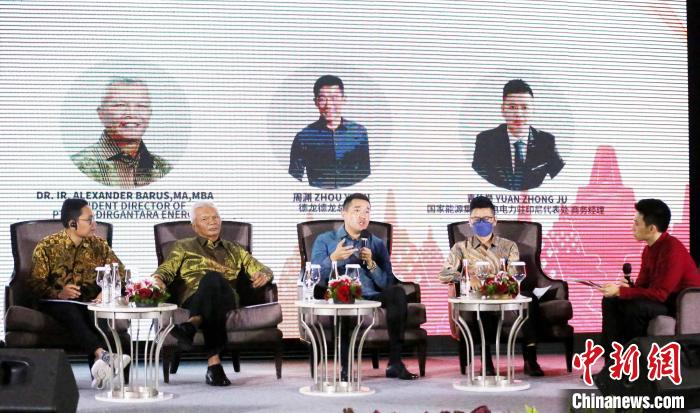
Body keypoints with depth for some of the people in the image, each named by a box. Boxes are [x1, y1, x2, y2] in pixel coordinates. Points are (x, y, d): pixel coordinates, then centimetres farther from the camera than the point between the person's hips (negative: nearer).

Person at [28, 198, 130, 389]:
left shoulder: (98, 245, 9)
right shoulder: (46, 247, 1)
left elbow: (121, 274, 8)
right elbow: (35, 284, -3)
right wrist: (59, 293, -21)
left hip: (90, 301, 2)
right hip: (56, 303, -2)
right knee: (71, 311, -38)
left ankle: (99, 366, -48)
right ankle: (102, 354, -56)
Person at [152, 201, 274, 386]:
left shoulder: (234, 250, 33)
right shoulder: (183, 246, 29)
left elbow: (263, 270, 25)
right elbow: (166, 269, 13)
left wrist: (263, 275, -1)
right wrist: (158, 279, -13)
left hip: (226, 300, 1)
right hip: (193, 299, -1)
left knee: (214, 279, -36)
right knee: (212, 277, -38)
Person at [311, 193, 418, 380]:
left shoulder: (377, 244, 22)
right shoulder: (325, 240, 15)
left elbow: (388, 284, 11)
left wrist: (371, 264, -6)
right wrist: (333, 258, -16)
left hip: (372, 298, 3)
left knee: (397, 292, -29)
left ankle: (395, 363, -27)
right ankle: (344, 366, -32)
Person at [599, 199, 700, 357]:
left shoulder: (673, 250, -24)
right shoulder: (649, 249, 5)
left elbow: (658, 294, -27)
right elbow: (643, 285, 9)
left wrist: (620, 291, -24)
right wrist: (627, 287, -15)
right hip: (662, 300, 9)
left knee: (636, 307, -32)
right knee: (611, 301, -1)